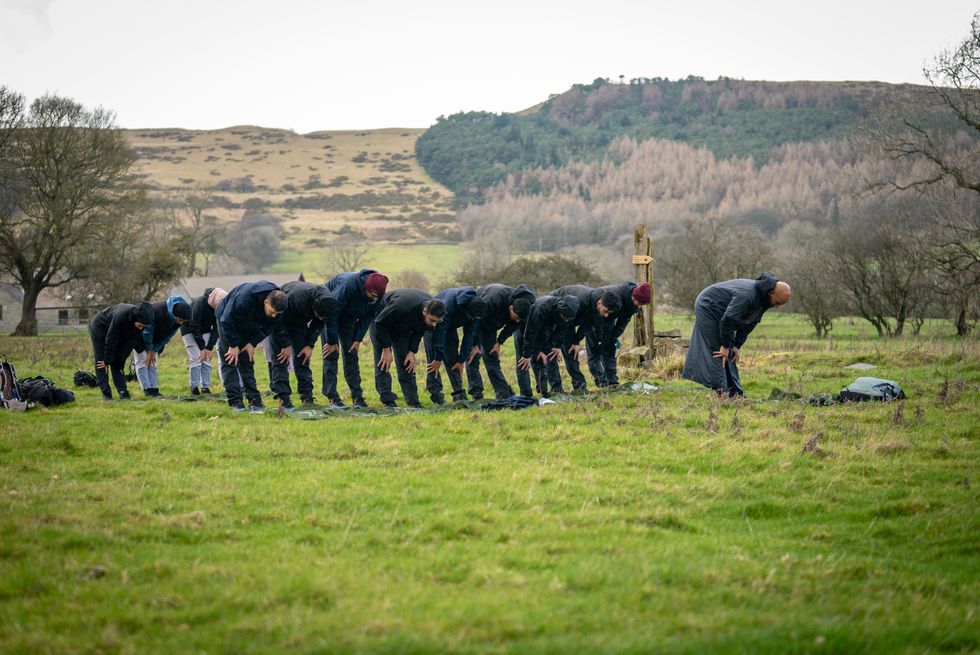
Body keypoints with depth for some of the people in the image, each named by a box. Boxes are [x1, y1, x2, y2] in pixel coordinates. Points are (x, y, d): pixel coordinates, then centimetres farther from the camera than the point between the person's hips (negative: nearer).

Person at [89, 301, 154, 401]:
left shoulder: (139, 322, -22)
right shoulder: (121, 316, -41)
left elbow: (130, 343, -14)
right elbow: (110, 340, -31)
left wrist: (119, 361, -14)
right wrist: (107, 361, -22)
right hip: (99, 327, -5)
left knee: (117, 363, -1)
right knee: (101, 363, -11)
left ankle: (123, 393, -4)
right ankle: (106, 394, -11)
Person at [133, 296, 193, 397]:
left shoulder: (180, 319, -19)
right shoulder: (158, 310, -39)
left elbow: (168, 336, -7)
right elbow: (147, 331, -28)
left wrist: (154, 351, -10)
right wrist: (149, 351, -18)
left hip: (154, 338, 6)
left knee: (152, 363, 2)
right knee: (142, 361, -10)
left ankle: (154, 390, -1)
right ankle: (147, 390, -14)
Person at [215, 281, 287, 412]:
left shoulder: (276, 304, -25)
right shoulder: (244, 298, -42)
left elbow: (269, 327, -7)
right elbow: (227, 320, -30)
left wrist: (253, 343, -14)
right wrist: (233, 345, -23)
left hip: (248, 327, 4)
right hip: (227, 319, -4)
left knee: (247, 361, 2)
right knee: (230, 361, -9)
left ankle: (254, 400, -1)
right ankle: (235, 401, -10)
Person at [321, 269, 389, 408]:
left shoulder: (376, 294, -21)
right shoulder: (348, 285, -38)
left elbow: (368, 316, -5)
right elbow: (332, 313, -31)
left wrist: (358, 339, -12)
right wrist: (332, 341, -26)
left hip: (349, 317, 5)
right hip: (329, 312, -5)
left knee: (351, 355, 0)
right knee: (331, 354, -11)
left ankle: (357, 396, 0)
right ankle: (332, 397, -11)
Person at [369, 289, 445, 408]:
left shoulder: (433, 310, -24)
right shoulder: (403, 306, -44)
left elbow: (419, 331, -4)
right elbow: (380, 323, -29)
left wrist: (412, 351, -13)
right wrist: (386, 349, -24)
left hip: (401, 327, 5)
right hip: (381, 323, -5)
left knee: (406, 362, 0)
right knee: (383, 362, -11)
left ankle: (413, 401, 2)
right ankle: (387, 400, -8)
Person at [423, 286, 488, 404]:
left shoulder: (477, 309, -23)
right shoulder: (449, 303, -41)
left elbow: (470, 333, -15)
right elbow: (440, 331, -35)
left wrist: (462, 360, -13)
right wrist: (438, 358, -31)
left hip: (451, 326, 5)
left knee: (453, 359, -2)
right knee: (433, 360, -14)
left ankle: (459, 394, -2)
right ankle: (436, 394, -13)